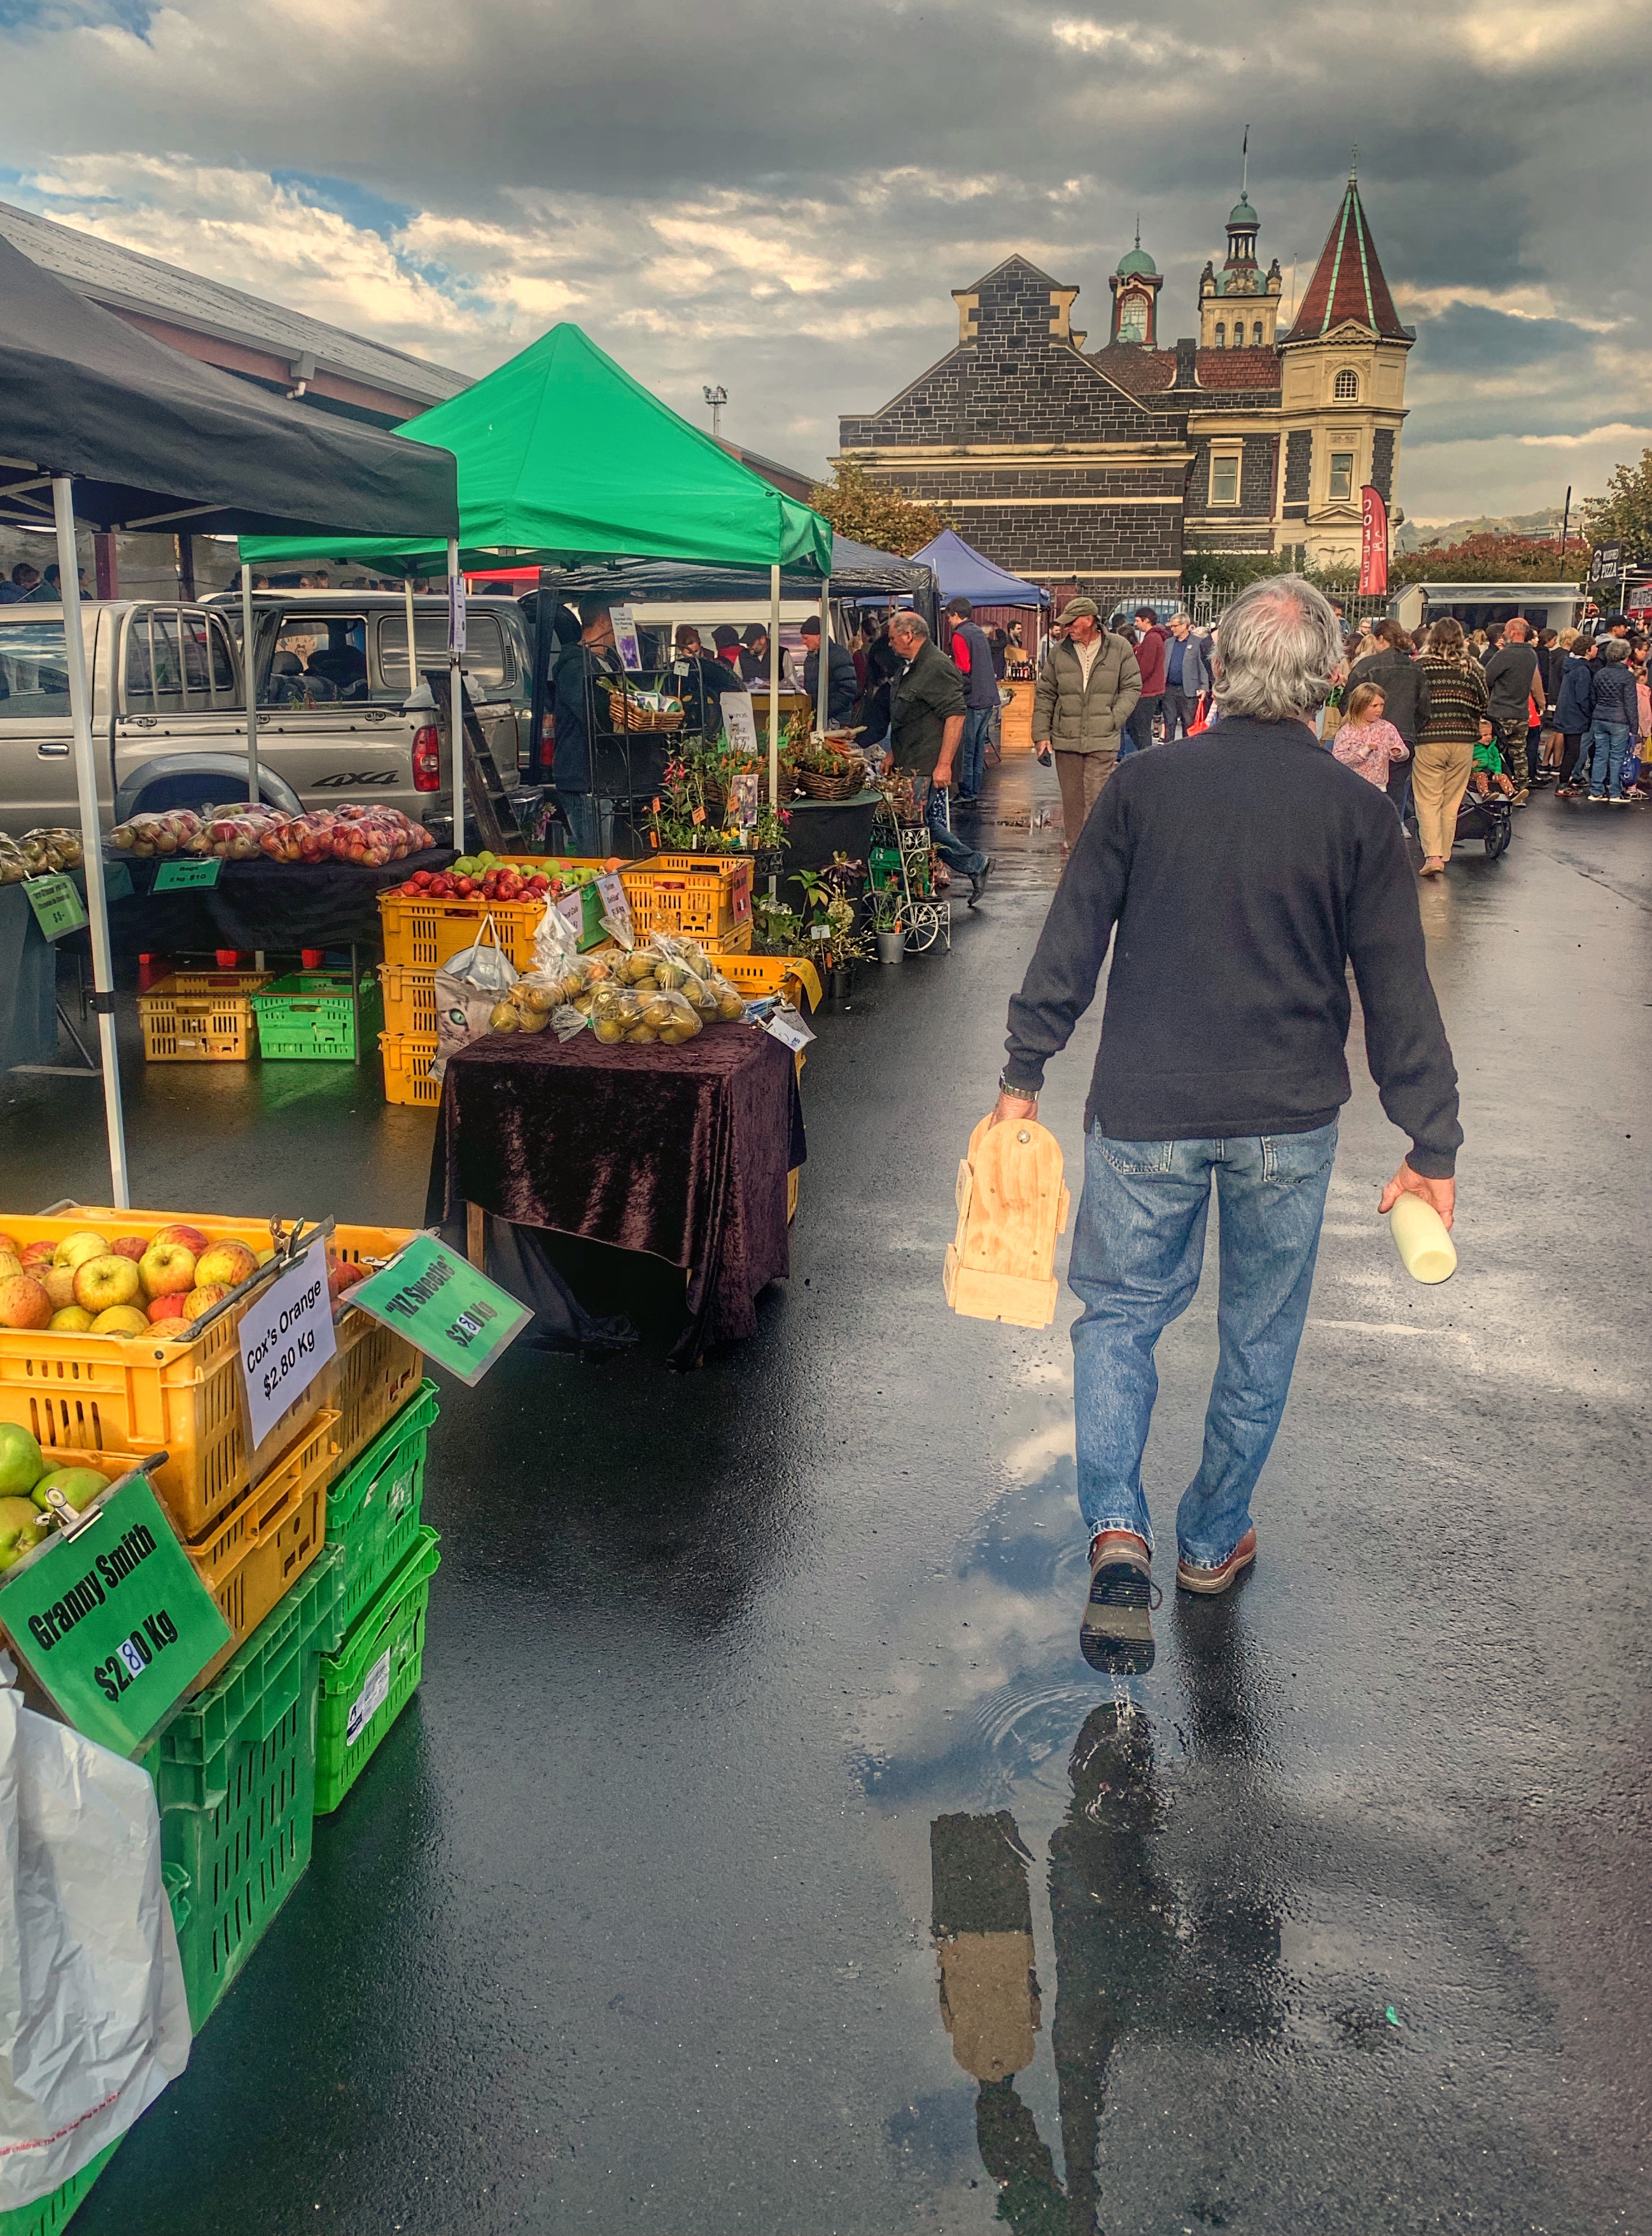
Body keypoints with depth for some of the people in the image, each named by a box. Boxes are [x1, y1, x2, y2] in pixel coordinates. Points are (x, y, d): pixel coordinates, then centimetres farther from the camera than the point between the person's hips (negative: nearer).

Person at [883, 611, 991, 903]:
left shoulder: (937, 668, -15)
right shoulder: (910, 667, 18)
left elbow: (955, 716, -22)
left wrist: (944, 764, -25)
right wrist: (892, 754, 26)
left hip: (928, 769, -10)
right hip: (912, 764, 10)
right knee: (931, 825, 8)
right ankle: (975, 865, 15)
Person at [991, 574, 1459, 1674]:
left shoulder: (1145, 784, -4)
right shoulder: (1360, 812, -5)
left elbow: (1070, 943, -2)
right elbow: (1400, 994, -3)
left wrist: (1023, 1077, 7)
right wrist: (1432, 1145, 4)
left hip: (1147, 1111, 0)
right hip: (1288, 1124, 1)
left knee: (1119, 1313, 15)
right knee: (1261, 1338, 17)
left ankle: (1118, 1530, -3)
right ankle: (1214, 1541, 31)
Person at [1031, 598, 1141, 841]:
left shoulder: (1119, 648, 0)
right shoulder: (1060, 652, 5)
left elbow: (1132, 688, 5)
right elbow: (1044, 695, 9)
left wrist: (1114, 719, -8)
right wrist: (1041, 734, 3)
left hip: (1103, 741, -3)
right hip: (1066, 739, 3)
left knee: (1097, 799, -10)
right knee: (1072, 800, 10)